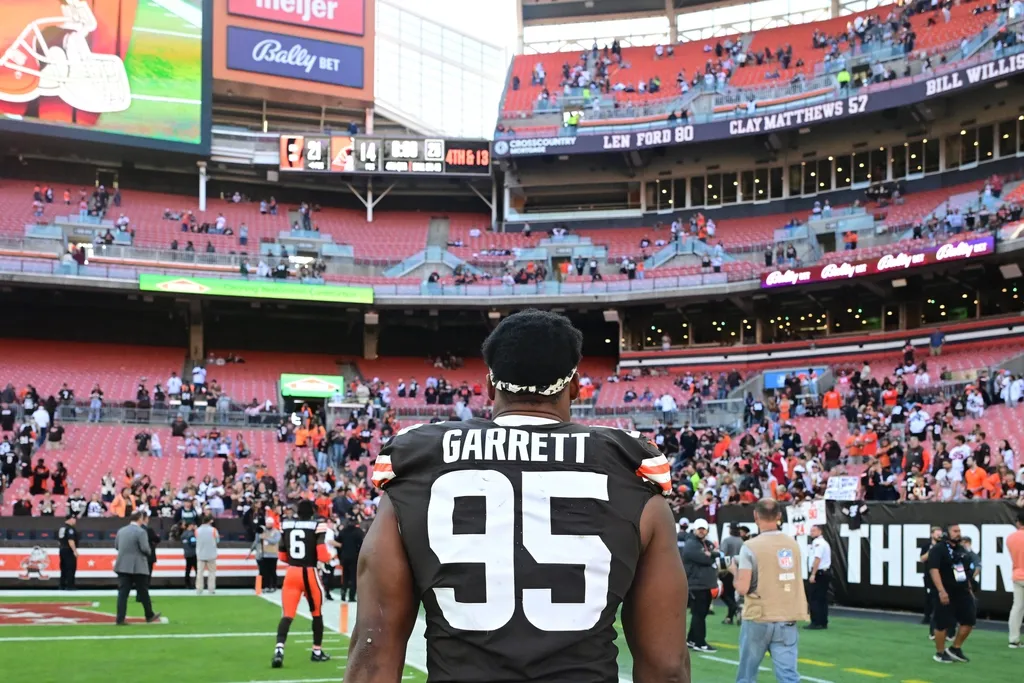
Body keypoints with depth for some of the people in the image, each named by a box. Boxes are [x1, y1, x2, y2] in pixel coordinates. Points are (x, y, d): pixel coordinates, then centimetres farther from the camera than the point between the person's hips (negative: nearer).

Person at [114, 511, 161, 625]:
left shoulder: (121, 530, 8)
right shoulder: (140, 531, -12)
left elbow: (116, 546, 15)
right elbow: (145, 548, -17)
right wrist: (148, 553, 4)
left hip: (123, 566, 5)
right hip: (138, 567, -5)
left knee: (123, 593, 1)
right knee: (143, 592, 9)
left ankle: (120, 619, -5)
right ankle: (149, 615, 22)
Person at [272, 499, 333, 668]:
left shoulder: (286, 525, 4)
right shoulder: (318, 526, -8)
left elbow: (282, 556, 10)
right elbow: (323, 556, -14)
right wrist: (330, 556, 8)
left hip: (291, 574, 2)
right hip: (310, 574, -2)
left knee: (287, 615, -1)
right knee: (316, 613, 18)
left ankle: (279, 649, -23)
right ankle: (317, 651, 27)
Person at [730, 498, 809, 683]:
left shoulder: (751, 547, -11)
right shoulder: (793, 545, 6)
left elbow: (742, 588, -16)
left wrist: (735, 570, 5)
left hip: (758, 619, -3)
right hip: (787, 620, 4)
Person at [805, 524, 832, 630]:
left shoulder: (817, 543, -13)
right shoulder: (824, 543, 20)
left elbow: (817, 559, -21)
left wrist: (813, 574, -23)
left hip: (818, 573, -10)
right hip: (825, 573, 10)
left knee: (814, 599, -7)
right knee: (822, 599, 12)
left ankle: (816, 623, -8)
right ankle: (823, 623, 14)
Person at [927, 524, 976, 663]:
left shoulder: (960, 549, 14)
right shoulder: (937, 549, -12)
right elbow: (933, 570, -21)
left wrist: (969, 589, 22)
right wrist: (941, 591, -28)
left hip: (962, 592, 8)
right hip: (945, 594, -8)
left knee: (969, 620, 7)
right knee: (942, 624, -1)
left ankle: (955, 648, 23)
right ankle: (940, 653, 15)